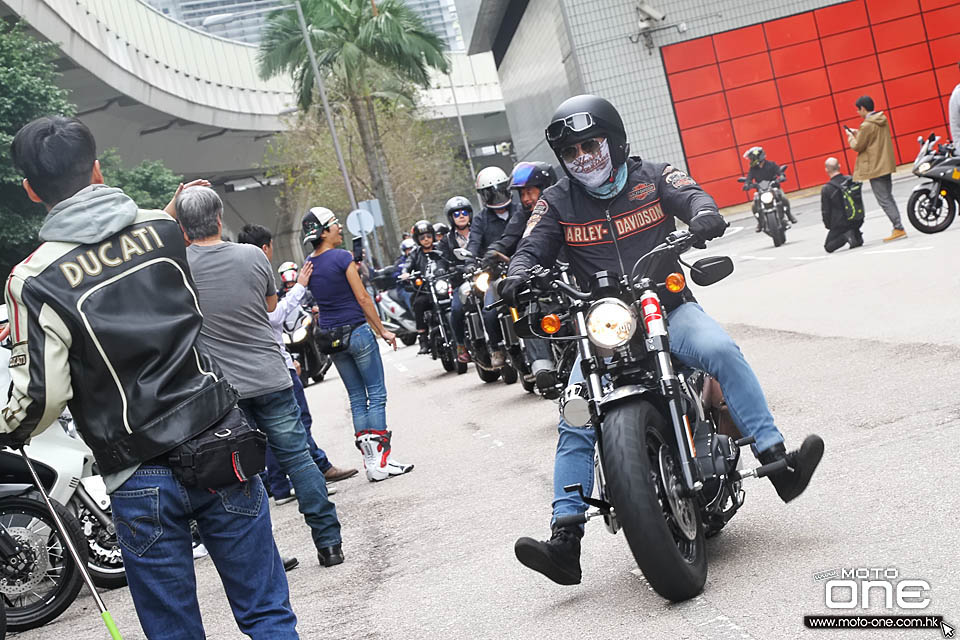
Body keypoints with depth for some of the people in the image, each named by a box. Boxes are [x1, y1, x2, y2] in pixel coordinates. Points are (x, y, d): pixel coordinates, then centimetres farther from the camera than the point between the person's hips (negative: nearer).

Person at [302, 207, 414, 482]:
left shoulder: (309, 265, 7)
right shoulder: (342, 257, -13)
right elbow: (362, 298, -12)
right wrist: (382, 330, -6)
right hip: (357, 331, -7)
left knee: (356, 397, 12)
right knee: (376, 394, 0)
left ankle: (370, 459, 11)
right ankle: (382, 459, -2)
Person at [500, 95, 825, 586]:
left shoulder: (652, 177, 5)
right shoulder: (557, 202, 9)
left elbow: (690, 194, -11)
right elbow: (533, 246, -1)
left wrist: (703, 213, -36)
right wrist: (518, 273, -26)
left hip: (668, 309, -1)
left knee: (721, 350, -30)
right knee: (576, 418, -15)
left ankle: (779, 462, -28)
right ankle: (565, 541, -16)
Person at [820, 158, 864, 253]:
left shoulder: (826, 189, -15)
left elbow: (825, 211, -9)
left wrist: (828, 226, 8)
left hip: (840, 225, -4)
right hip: (858, 221, 5)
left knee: (828, 247, 12)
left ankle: (845, 236, -14)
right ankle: (856, 234, 4)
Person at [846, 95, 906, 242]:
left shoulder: (867, 126, -18)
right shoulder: (883, 121, 9)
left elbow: (858, 146, -13)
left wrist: (851, 137, 5)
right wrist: (857, 133, 16)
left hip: (875, 168, -9)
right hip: (886, 165, 9)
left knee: (884, 200, -6)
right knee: (888, 197, 15)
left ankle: (899, 229, -9)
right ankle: (898, 228, 16)